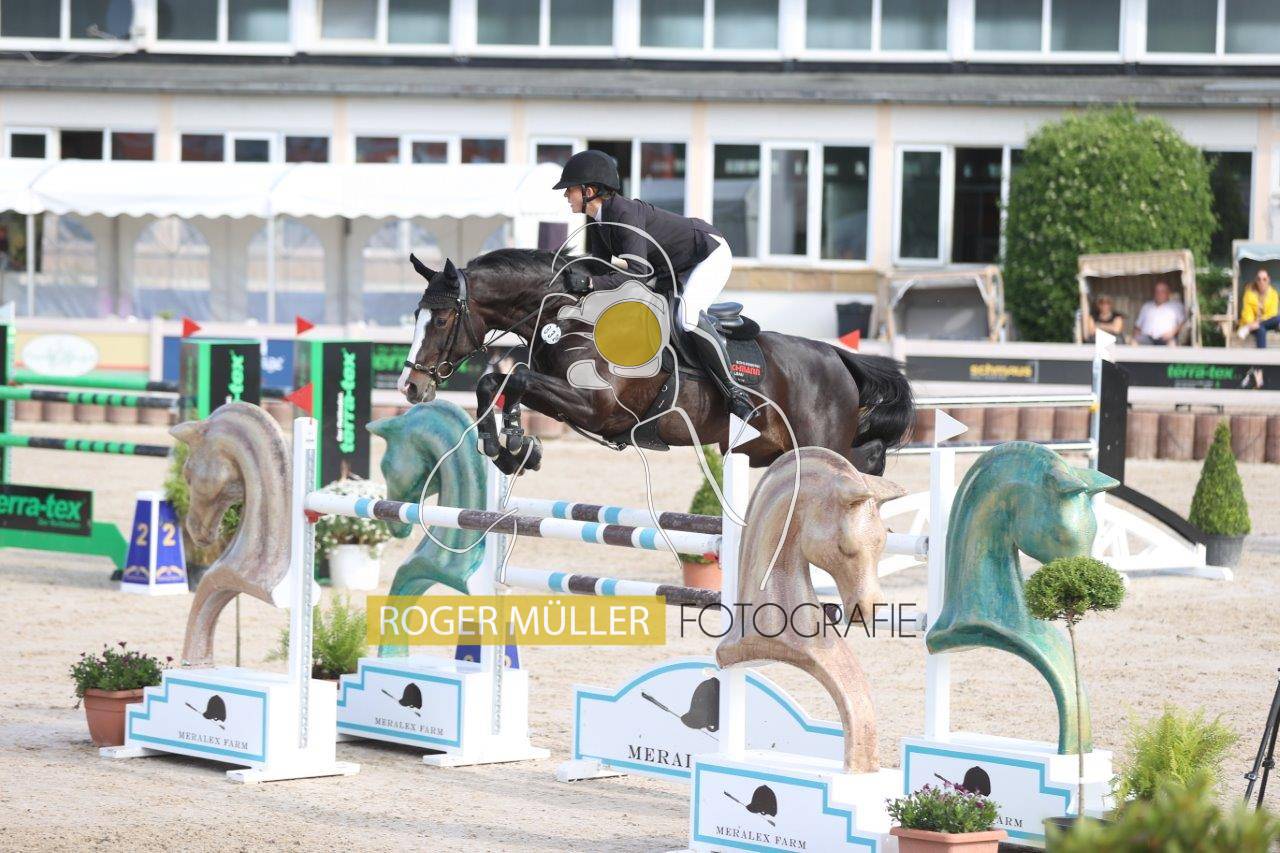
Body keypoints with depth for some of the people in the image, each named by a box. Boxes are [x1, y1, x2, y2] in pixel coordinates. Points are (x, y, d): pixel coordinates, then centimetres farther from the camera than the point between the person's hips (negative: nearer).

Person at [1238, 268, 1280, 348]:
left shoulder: (1273, 294, -1)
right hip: (1253, 323, -2)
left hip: (1267, 322, 2)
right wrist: (1250, 322, -32)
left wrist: (1258, 322, -23)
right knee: (1260, 330, -37)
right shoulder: (1250, 293, -4)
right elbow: (1247, 312, -10)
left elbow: (1272, 314, -8)